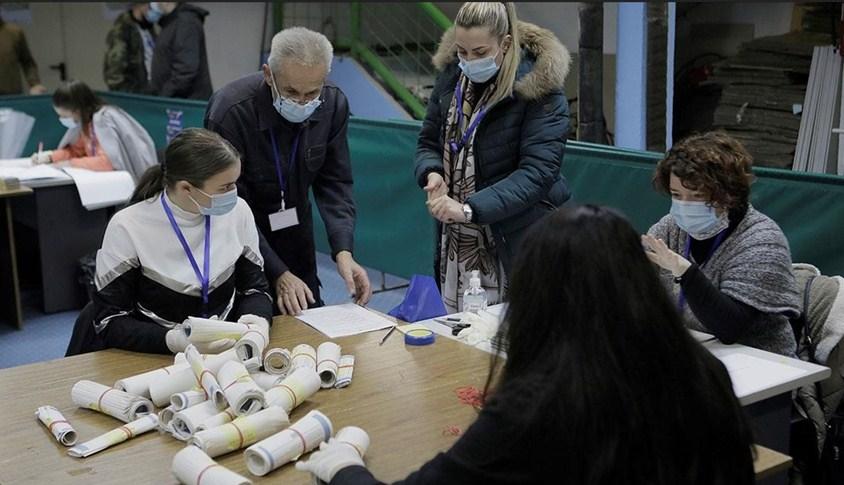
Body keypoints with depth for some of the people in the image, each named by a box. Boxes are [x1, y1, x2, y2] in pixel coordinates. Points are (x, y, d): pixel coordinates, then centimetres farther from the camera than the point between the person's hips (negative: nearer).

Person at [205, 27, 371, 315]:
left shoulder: (333, 105, -14)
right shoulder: (230, 113, -27)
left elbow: (334, 183, -8)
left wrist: (343, 251, -22)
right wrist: (278, 274, -27)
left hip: (296, 240, 4)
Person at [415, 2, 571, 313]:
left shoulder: (539, 89, -13)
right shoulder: (452, 76, 5)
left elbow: (537, 170, -20)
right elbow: (428, 142, 13)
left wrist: (470, 208, -30)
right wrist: (432, 174, -11)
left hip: (519, 241, -5)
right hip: (457, 241, 5)